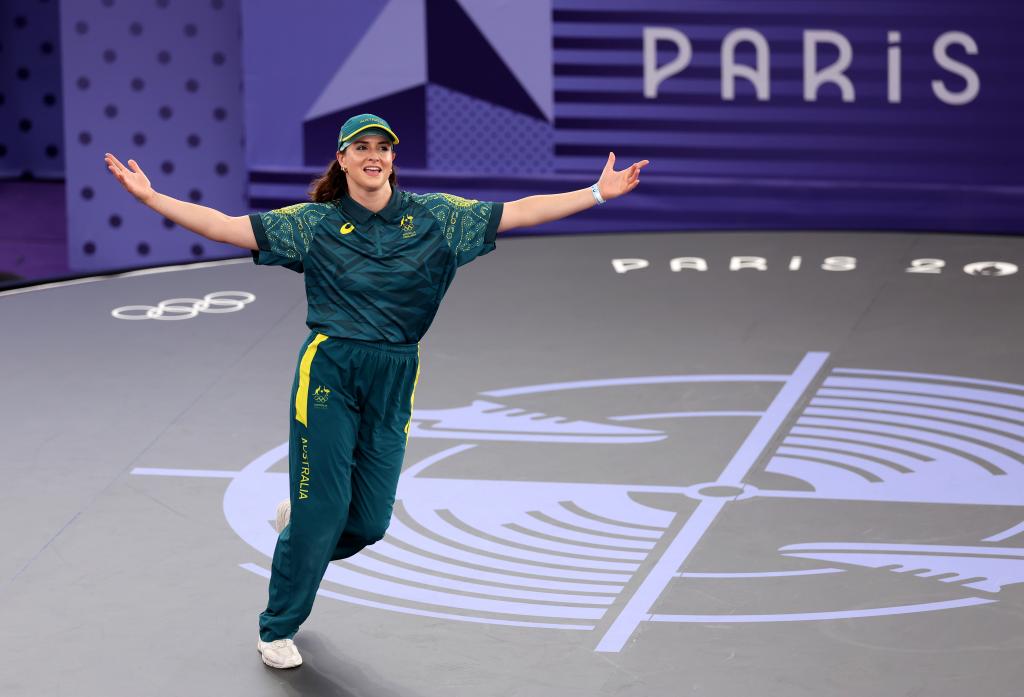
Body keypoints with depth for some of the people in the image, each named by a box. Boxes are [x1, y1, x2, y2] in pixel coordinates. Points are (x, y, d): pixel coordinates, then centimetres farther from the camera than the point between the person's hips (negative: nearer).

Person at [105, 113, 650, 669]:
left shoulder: (435, 217, 6)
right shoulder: (315, 223, 1)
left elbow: (520, 212, 6)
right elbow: (227, 227, -2)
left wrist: (600, 193, 2)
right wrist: (150, 197, -11)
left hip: (394, 382, 3)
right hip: (328, 373, -3)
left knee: (369, 523, 1)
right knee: (322, 511, -4)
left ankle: (299, 520, 38)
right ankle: (277, 629, 17)